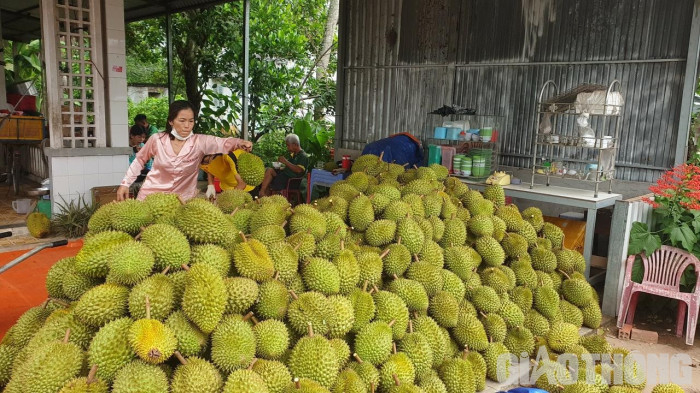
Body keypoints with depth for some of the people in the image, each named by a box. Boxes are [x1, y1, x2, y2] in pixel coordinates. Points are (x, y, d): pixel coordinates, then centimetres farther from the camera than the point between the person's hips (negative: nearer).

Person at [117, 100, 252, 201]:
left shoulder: (200, 141, -13)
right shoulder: (157, 140, -9)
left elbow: (225, 143, -28)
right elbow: (139, 161, 7)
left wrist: (240, 143, -49)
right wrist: (125, 183, 6)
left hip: (182, 199, 0)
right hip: (151, 195, 0)